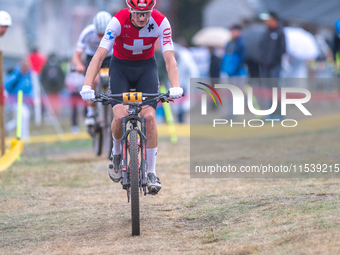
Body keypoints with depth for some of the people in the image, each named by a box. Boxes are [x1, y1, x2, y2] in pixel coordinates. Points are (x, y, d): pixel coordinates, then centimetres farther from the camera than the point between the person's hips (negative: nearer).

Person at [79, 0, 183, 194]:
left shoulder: (161, 23, -24)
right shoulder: (118, 22, -27)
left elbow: (169, 58, -27)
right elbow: (99, 56, -31)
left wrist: (175, 86, -44)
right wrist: (87, 86, -43)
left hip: (146, 67, 1)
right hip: (121, 66, -1)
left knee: (149, 116, -16)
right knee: (120, 116, -21)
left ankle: (151, 172, -5)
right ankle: (117, 154, 11)